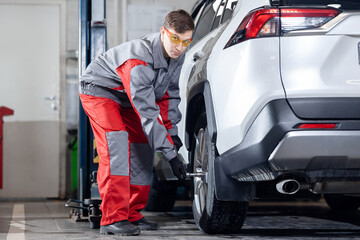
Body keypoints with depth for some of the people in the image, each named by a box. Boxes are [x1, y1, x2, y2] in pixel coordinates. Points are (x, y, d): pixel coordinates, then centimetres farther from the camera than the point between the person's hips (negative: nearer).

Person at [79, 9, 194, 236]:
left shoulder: (177, 56, -13)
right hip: (99, 90, -8)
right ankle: (113, 219, -29)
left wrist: (172, 130, -1)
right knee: (116, 145, -26)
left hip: (127, 98, 8)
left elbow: (169, 93, 5)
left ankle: (133, 215, 8)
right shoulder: (138, 59, -39)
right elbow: (148, 113, -40)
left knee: (142, 148, -1)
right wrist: (169, 153, -39)